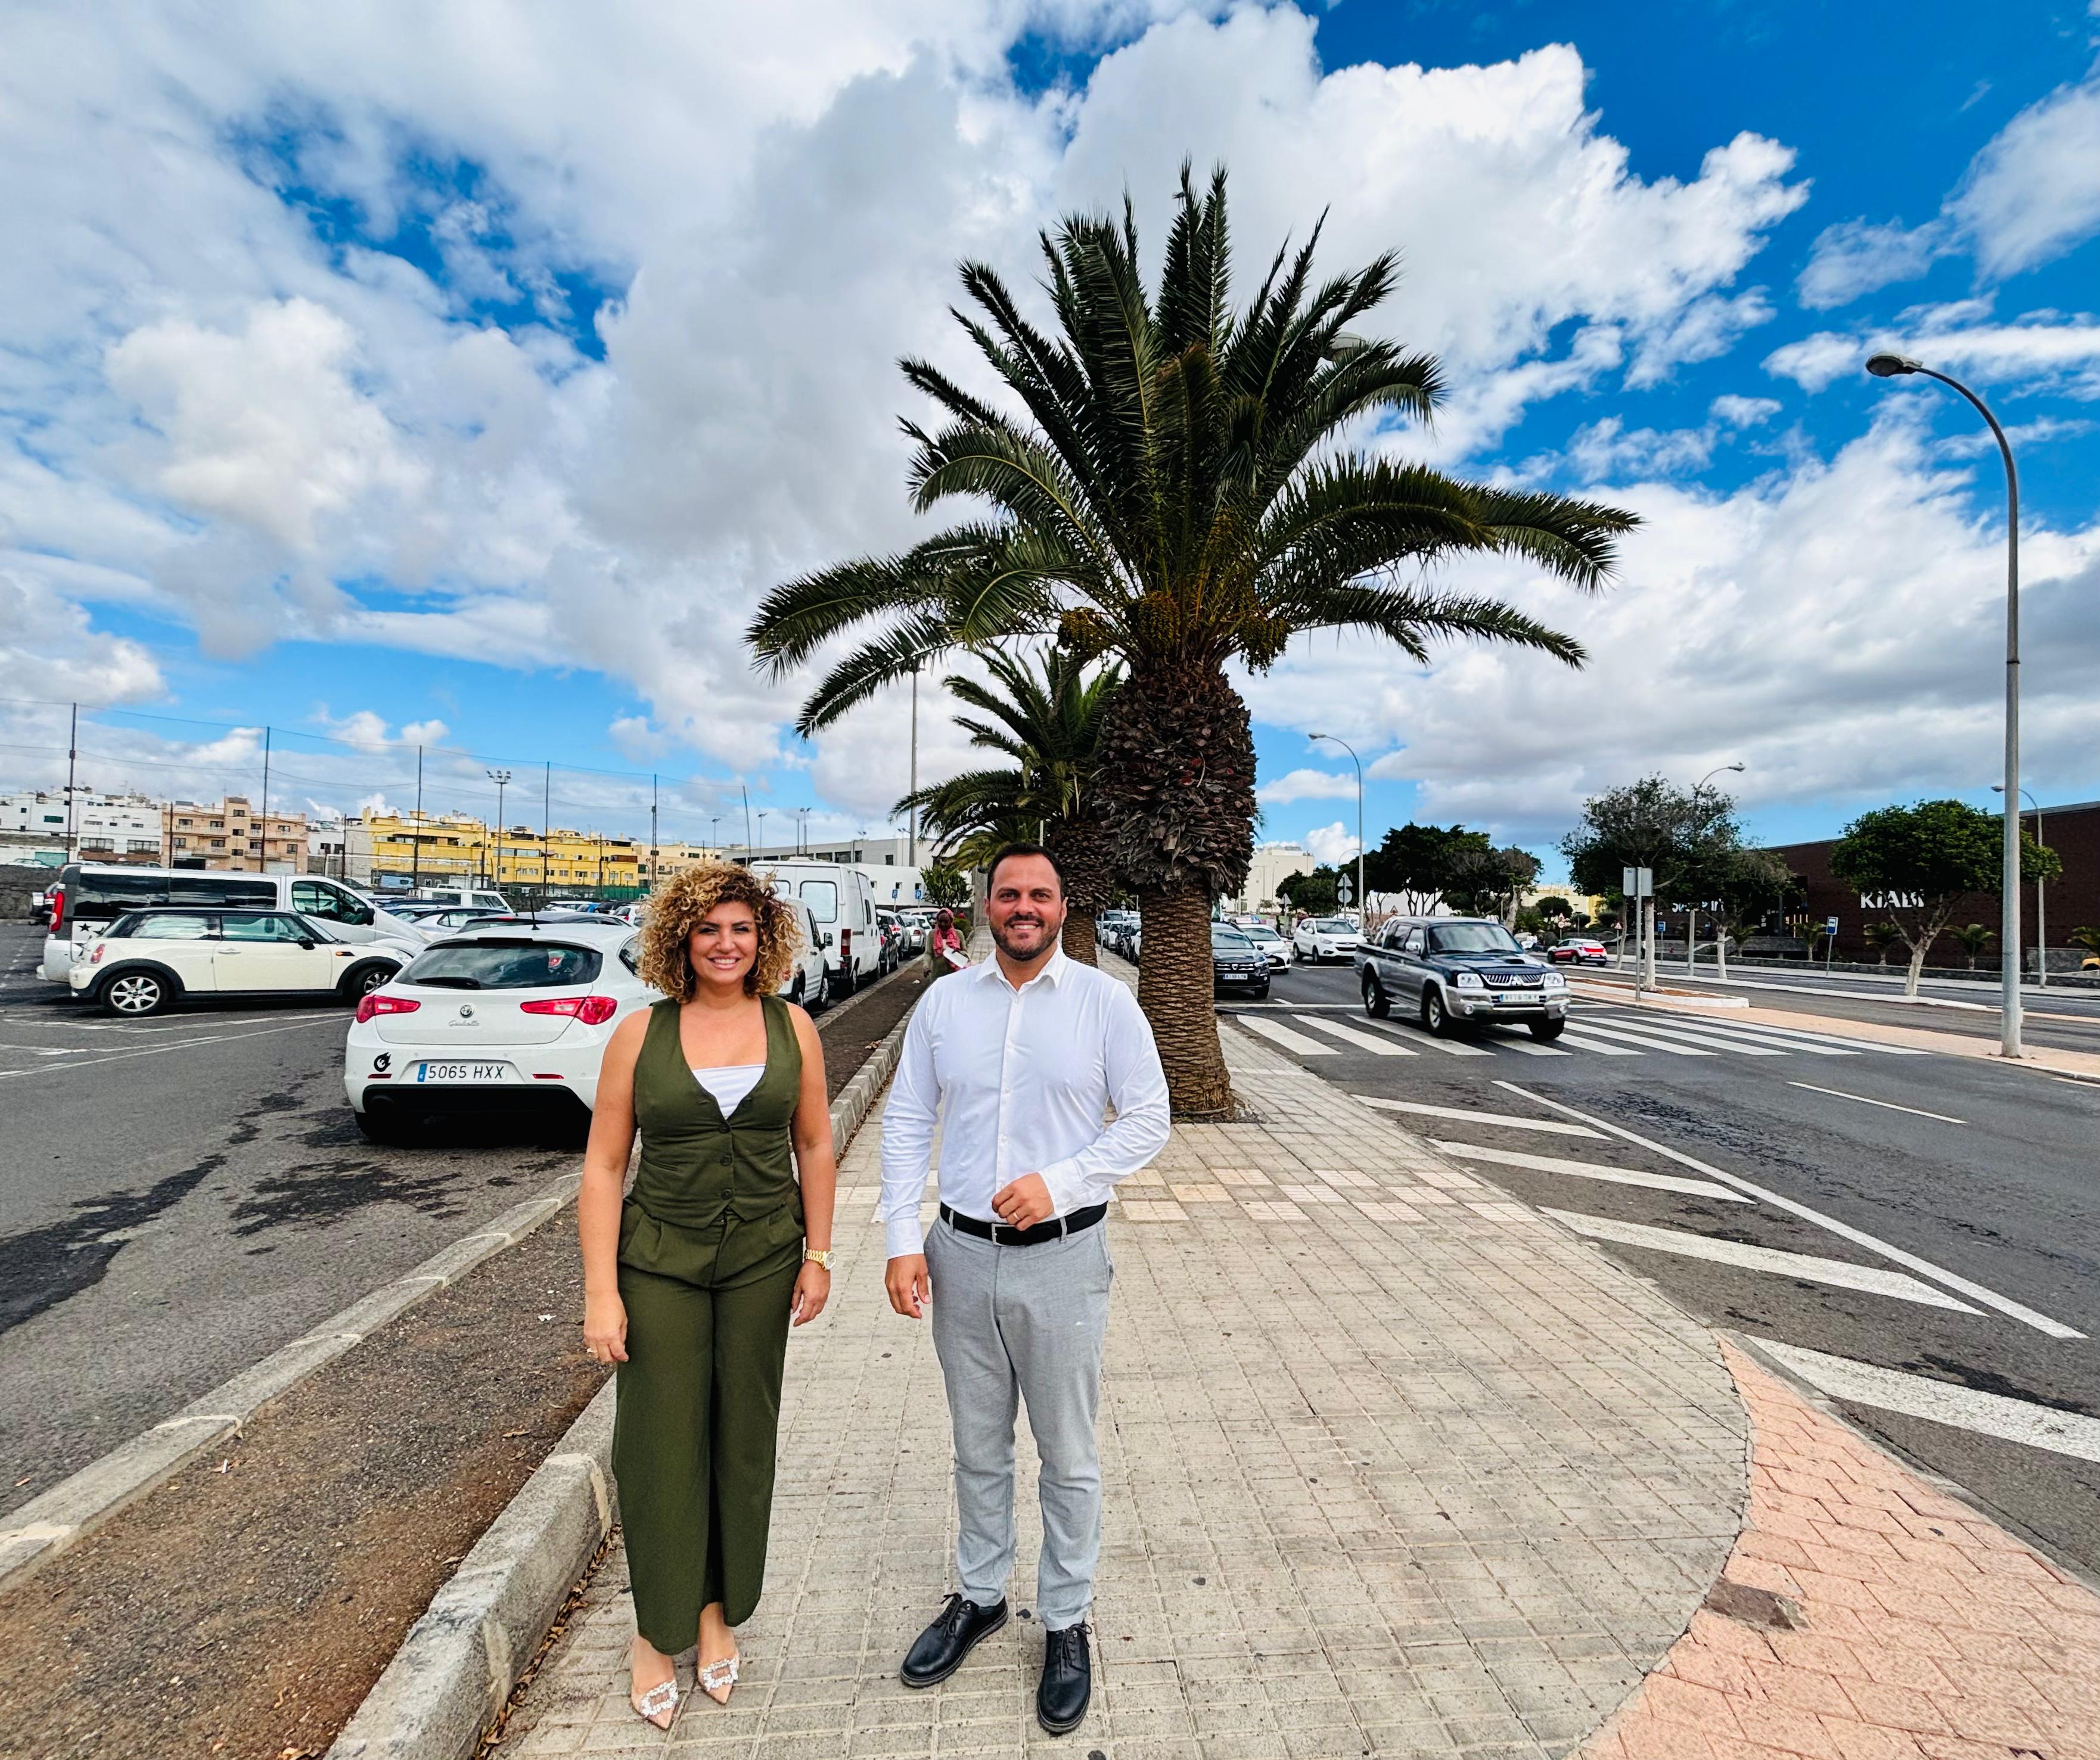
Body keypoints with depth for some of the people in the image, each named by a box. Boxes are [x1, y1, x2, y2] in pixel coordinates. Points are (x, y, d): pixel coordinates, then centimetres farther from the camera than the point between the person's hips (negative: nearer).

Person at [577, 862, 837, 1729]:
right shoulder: (641, 1034, -6)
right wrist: (600, 1290, -7)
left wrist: (817, 1255, 1)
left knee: (743, 1440, 14)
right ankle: (656, 1630, 34)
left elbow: (815, 1148, 3)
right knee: (660, 1445, 8)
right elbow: (603, 1165, -4)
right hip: (660, 1262, -1)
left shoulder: (792, 1027, -3)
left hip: (761, 1263, 2)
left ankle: (718, 1611, 39)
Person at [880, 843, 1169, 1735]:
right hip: (961, 1256, 3)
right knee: (978, 1447, 21)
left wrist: (1058, 1182, -18)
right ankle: (979, 1596, 45)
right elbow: (905, 1126, 3)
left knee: (1068, 1455, 14)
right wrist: (903, 1242, -4)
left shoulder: (1105, 1002, -7)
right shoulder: (943, 1003, 0)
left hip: (1062, 1259, -2)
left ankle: (1066, 1622, 38)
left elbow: (1148, 1118, -6)